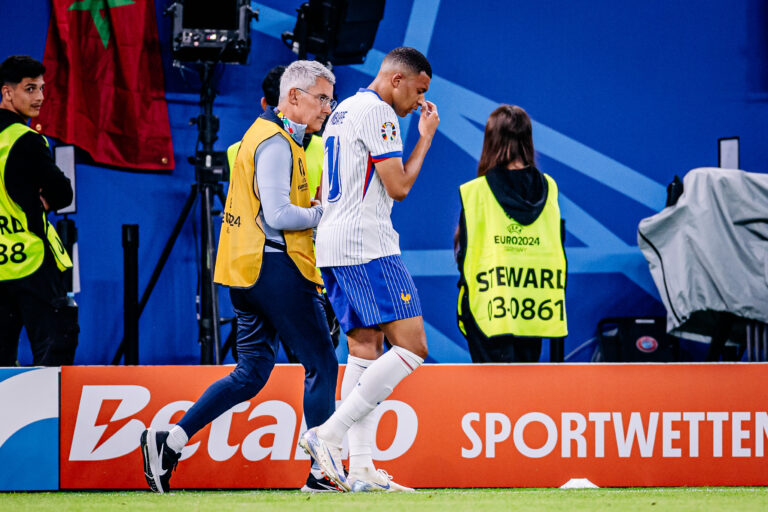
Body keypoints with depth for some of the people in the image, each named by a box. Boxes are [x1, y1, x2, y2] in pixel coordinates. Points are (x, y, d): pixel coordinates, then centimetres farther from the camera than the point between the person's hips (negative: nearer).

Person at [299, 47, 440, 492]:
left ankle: (362, 468, -1)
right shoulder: (377, 111, -9)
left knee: (366, 349, 7)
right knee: (412, 347, -11)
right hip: (367, 244, -10)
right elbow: (399, 186, -11)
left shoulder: (342, 112, 22)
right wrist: (426, 137, 0)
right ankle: (329, 435, -17)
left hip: (333, 246, 10)